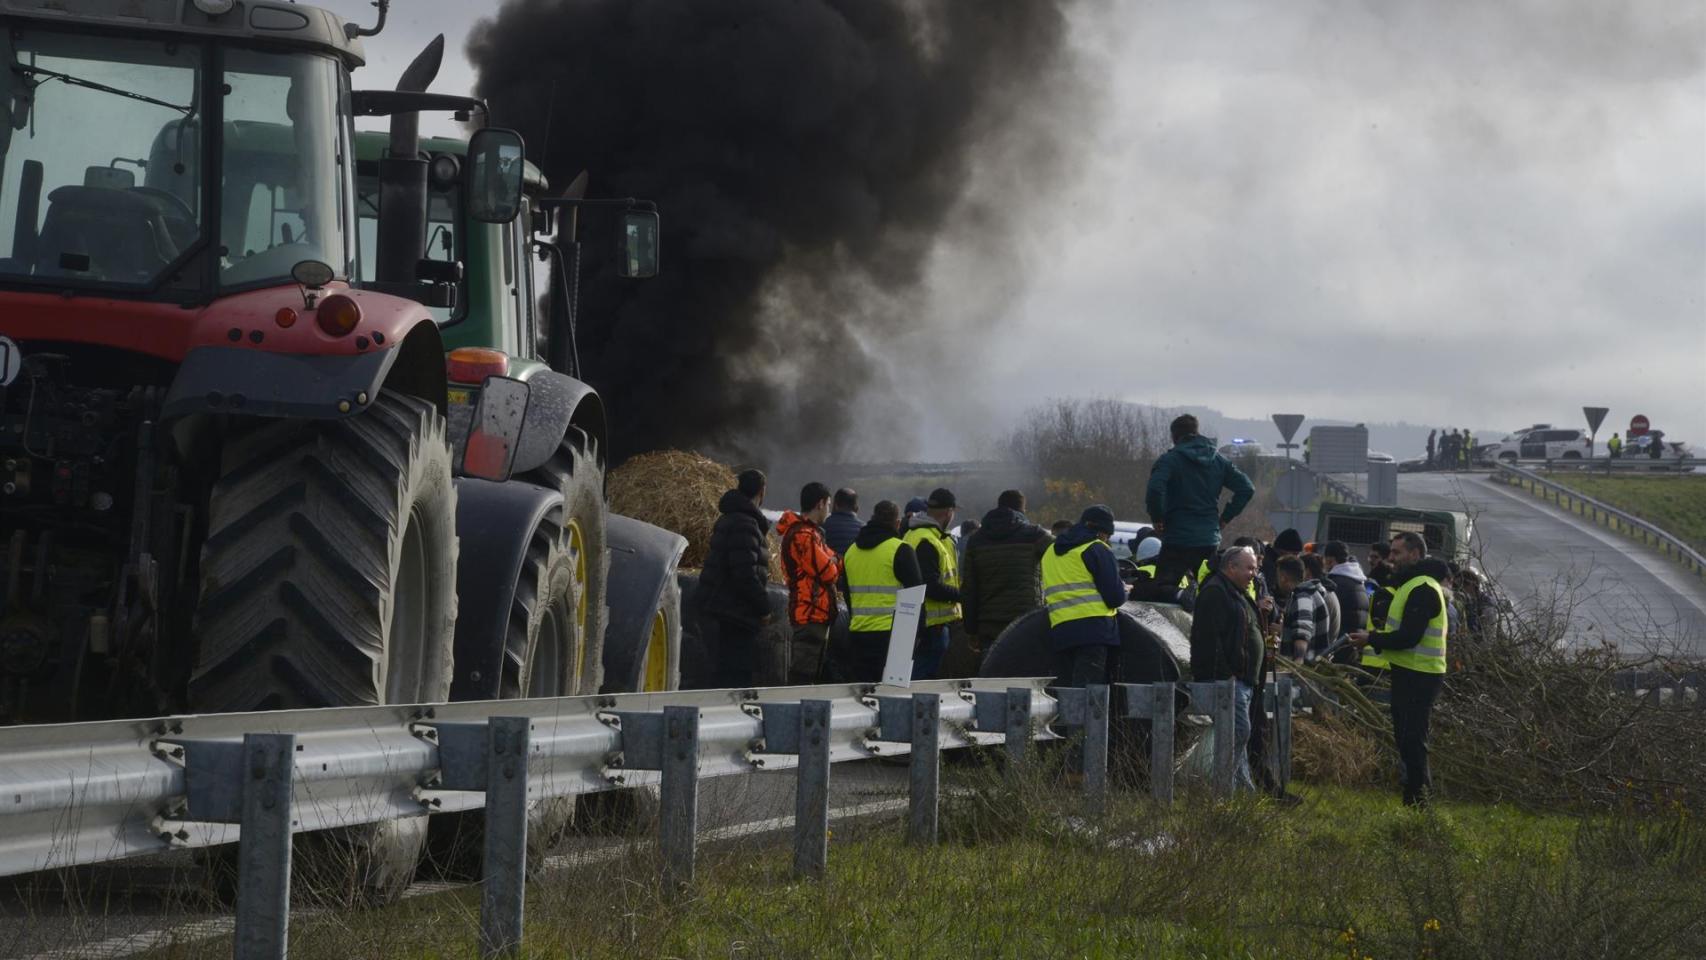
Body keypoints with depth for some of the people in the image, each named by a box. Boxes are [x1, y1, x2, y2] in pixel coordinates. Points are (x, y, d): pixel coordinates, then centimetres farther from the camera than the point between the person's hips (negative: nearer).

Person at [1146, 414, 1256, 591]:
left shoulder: (1169, 460, -7)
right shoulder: (1218, 461, 9)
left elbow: (1155, 491, -23)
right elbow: (1247, 489, 7)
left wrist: (1157, 520, -7)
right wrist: (1225, 518, 12)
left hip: (1177, 540, -5)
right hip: (1210, 541, 5)